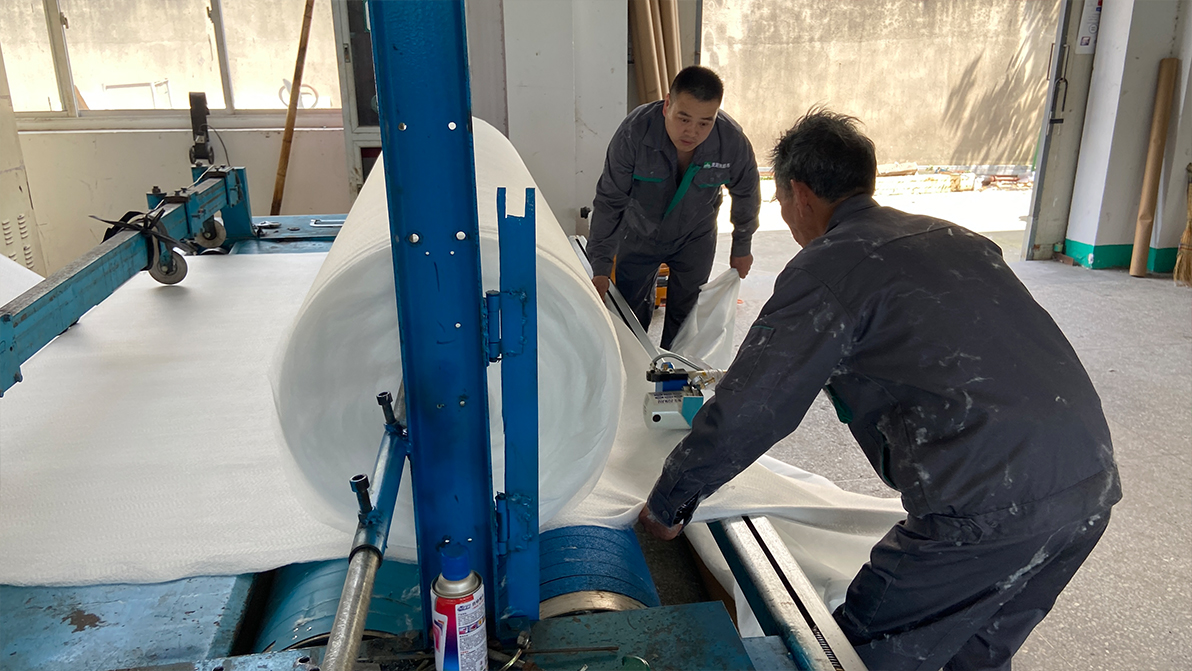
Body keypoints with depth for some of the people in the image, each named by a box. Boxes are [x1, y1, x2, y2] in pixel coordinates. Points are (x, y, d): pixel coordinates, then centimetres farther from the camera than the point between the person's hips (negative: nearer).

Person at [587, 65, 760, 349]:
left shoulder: (734, 144, -27)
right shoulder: (634, 132, -32)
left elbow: (746, 198, -5)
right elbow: (609, 201, -22)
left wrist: (741, 248, 8)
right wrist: (600, 268, -22)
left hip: (695, 239, 1)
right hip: (640, 234, 0)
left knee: (683, 319, 8)